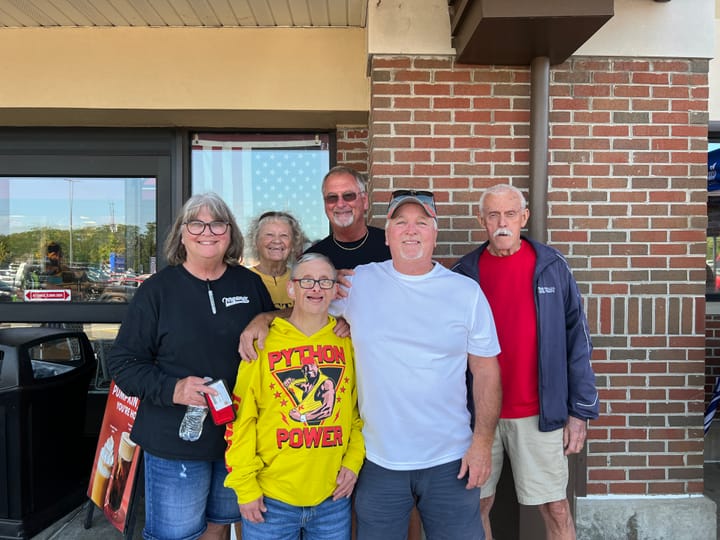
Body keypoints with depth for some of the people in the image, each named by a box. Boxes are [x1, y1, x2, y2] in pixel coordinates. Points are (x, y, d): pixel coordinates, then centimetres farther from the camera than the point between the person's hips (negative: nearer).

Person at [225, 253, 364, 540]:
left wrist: (353, 462, 0)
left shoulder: (348, 343, 2)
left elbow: (361, 410, 8)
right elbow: (241, 418, -6)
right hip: (270, 499, -2)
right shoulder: (262, 343, -7)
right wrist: (245, 486, -5)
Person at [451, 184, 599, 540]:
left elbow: (577, 340, -1)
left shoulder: (552, 268, -3)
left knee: (556, 510, 9)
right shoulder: (464, 274, 0)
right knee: (477, 505, 14)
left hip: (539, 414, -1)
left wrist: (580, 411, -2)